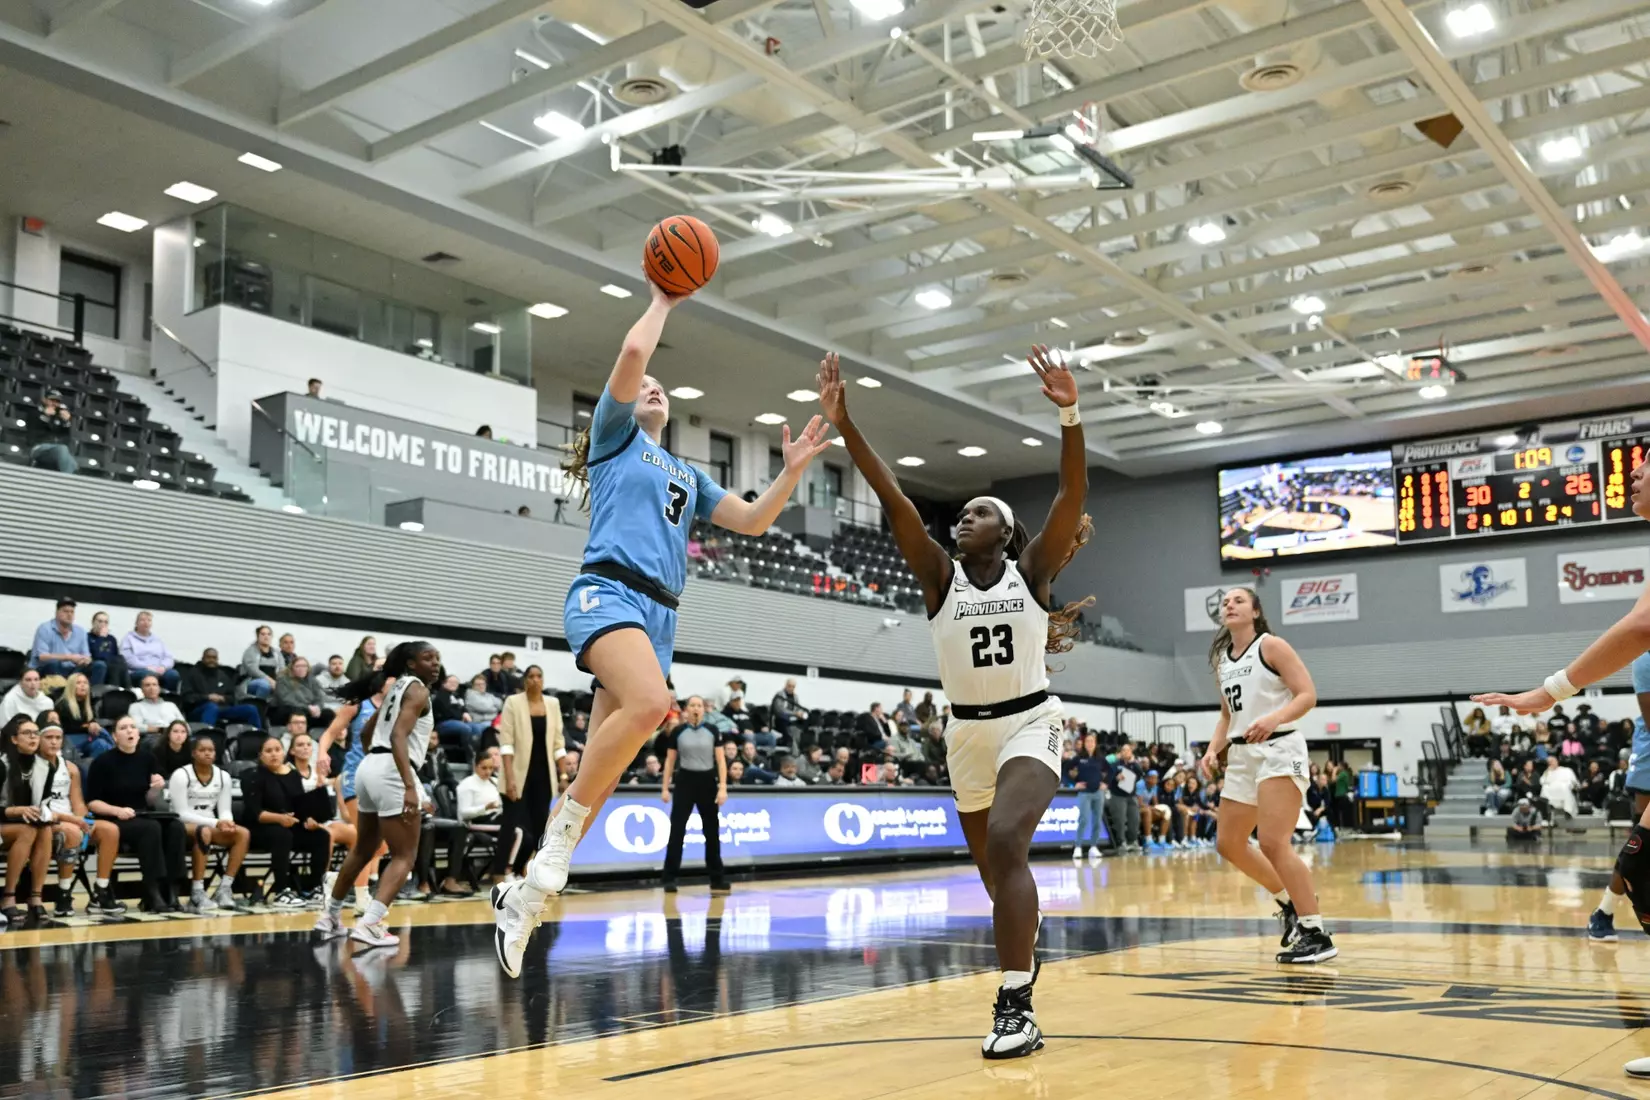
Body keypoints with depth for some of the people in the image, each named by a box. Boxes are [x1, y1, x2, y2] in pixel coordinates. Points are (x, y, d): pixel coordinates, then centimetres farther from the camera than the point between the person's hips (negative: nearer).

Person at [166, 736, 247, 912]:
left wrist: (227, 823, -20)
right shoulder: (181, 775, -10)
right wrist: (215, 823, -24)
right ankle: (197, 894, -36)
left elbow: (225, 810, 5)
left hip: (210, 827, 5)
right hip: (182, 826, -5)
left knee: (244, 833, -22)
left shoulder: (223, 776, 5)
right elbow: (181, 814, -15)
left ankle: (225, 888, -21)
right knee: (204, 832, -39)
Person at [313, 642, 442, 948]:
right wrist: (410, 786, -27)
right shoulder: (417, 690, -7)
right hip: (392, 773, -9)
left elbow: (365, 732, 29)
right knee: (404, 856, -4)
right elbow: (398, 736, -21)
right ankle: (368, 925, -14)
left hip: (370, 768, 9)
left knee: (363, 851, 22)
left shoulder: (397, 687, 20)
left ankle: (329, 919, 31)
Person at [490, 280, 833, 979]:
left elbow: (753, 521, 26)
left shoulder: (688, 475, 30)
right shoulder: (615, 437, 13)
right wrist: (663, 300, 13)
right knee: (650, 704, -34)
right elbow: (633, 354, -1)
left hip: (660, 613, 6)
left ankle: (526, 893, 4)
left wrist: (792, 471, 14)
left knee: (605, 764, -2)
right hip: (609, 590, -6)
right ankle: (561, 834, -21)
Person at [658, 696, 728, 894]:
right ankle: (669, 878, 1)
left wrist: (723, 787, -7)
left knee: (712, 831, 5)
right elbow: (670, 761, 5)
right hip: (685, 782, -1)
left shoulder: (712, 731, 3)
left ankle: (717, 879, 13)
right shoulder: (677, 732, 1)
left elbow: (721, 760, 1)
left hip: (707, 782, 1)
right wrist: (665, 788, -1)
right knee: (677, 830, -4)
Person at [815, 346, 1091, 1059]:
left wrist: (1069, 414, -34)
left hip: (1030, 723, -4)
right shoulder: (940, 577, -2)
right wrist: (843, 423, -23)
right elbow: (894, 501, -13)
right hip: (967, 732, 4)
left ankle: (1016, 1005, -25)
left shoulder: (1032, 571, -5)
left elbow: (1072, 497, -20)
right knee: (992, 865, 15)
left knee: (1006, 841, -28)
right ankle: (1021, 961, 43)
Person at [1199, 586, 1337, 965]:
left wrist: (1274, 718, -30)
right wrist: (1213, 749, 7)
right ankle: (1289, 900, 31)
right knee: (1229, 844, 12)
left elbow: (1308, 695, -13)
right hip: (1243, 755, 9)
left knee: (1273, 843, -19)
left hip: (1278, 750, -8)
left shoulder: (1271, 646, -7)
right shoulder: (1221, 660, 14)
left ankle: (1316, 934, -12)